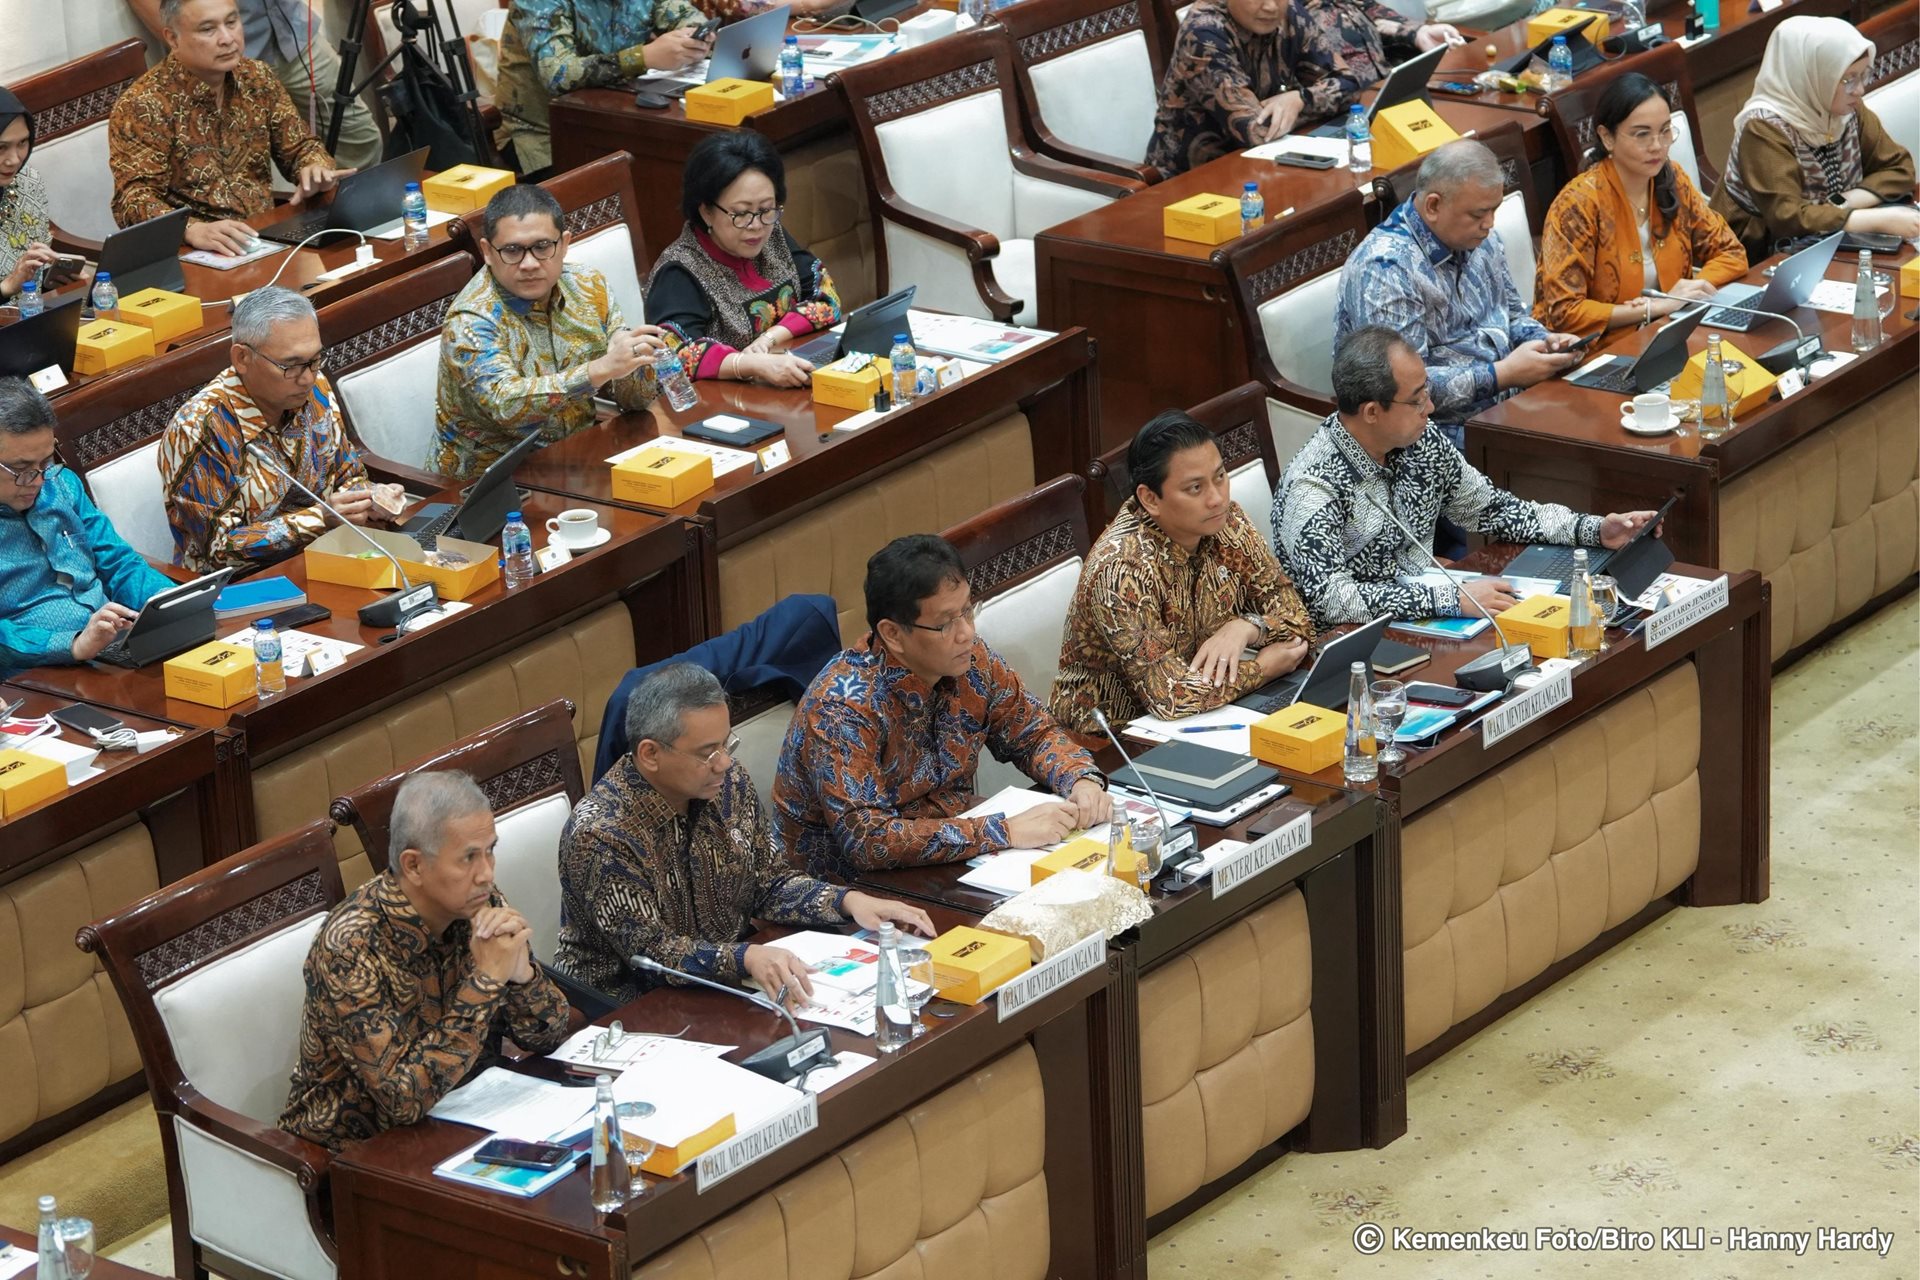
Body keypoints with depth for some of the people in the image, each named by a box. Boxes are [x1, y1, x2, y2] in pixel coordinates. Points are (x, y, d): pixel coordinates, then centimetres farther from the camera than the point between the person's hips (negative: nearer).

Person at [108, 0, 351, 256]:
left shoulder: (257, 78, 7)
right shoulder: (143, 105, -11)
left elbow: (299, 147, 17)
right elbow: (134, 199, -18)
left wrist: (316, 169, -7)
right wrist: (193, 230, -37)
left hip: (268, 239, 7)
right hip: (194, 256, -7)